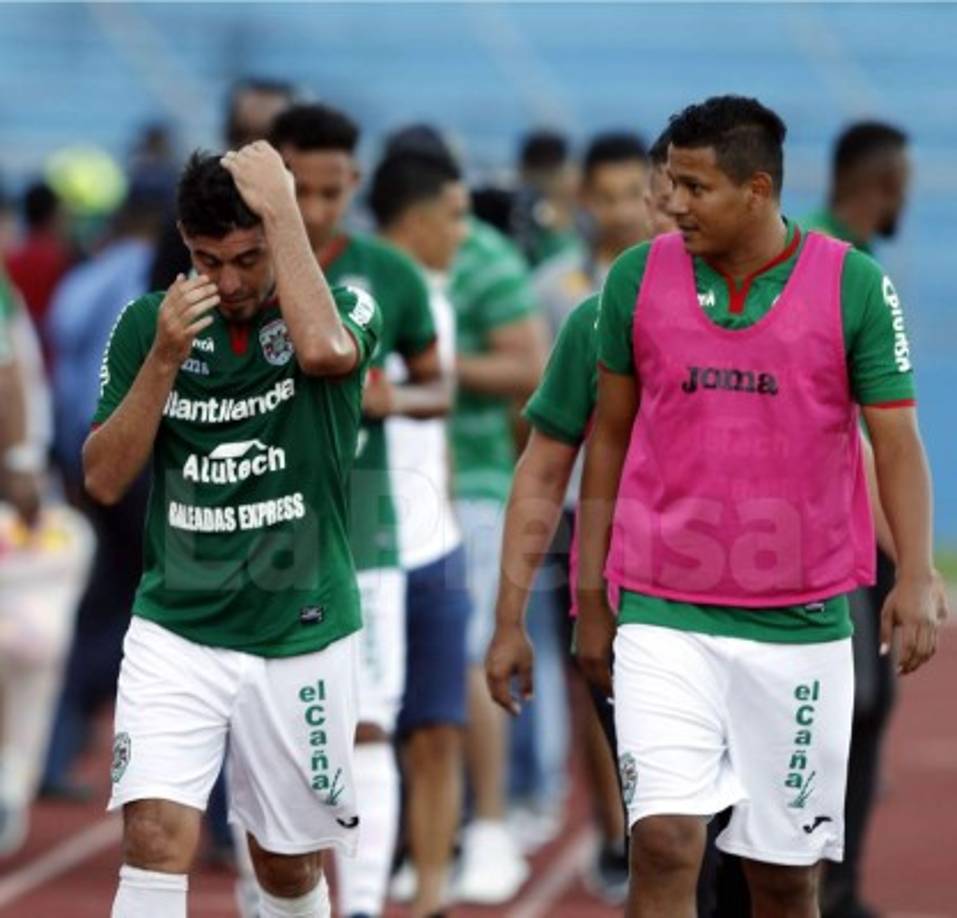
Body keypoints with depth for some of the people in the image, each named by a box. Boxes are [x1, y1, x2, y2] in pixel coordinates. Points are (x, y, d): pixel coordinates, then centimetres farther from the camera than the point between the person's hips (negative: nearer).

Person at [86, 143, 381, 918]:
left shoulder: (345, 309, -6)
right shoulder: (149, 323, 0)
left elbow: (326, 351, -32)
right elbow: (104, 479, -3)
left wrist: (281, 208, -24)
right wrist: (164, 358, -16)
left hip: (302, 638, 0)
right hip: (176, 630, 1)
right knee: (158, 838, -17)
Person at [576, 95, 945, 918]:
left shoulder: (854, 286, -4)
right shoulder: (638, 278, 1)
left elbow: (897, 442, -2)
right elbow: (610, 437, 10)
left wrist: (917, 577, -17)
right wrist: (592, 595, 11)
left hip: (802, 624, 0)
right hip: (664, 618, 0)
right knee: (665, 843, -13)